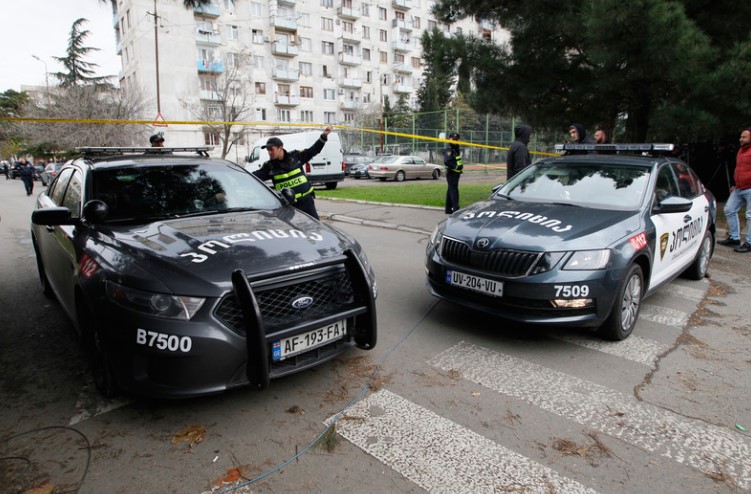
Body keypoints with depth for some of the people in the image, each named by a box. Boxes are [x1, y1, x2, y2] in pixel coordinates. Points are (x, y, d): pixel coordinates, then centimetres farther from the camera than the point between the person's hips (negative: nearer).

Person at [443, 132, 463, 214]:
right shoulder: (448, 149, -13)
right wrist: (456, 166, -23)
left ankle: (448, 209, 21)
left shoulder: (456, 149, 19)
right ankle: (456, 209, -14)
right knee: (454, 190, -12)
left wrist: (460, 167, 18)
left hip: (456, 173, 10)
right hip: (451, 173, -10)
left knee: (450, 191, 14)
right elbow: (447, 162, -24)